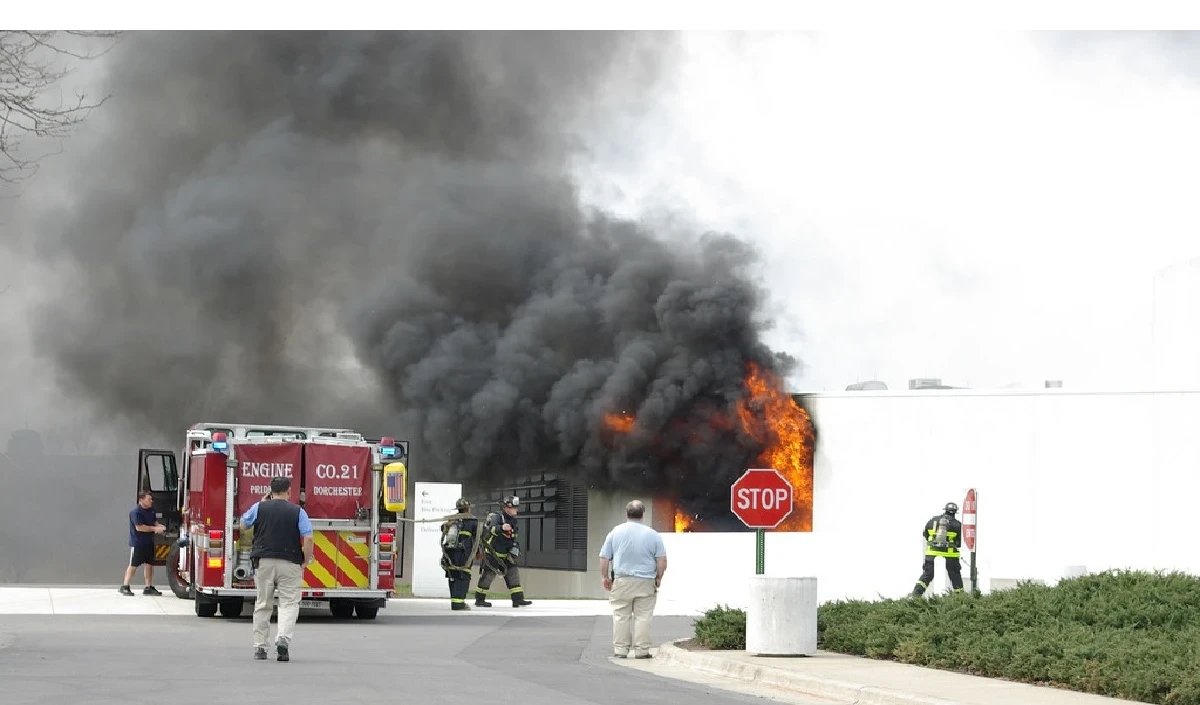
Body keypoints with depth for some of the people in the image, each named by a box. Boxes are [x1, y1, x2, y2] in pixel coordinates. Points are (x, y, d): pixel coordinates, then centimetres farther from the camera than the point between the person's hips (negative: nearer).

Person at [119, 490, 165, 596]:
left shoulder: (151, 510, 8)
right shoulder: (136, 511, -17)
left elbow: (154, 522, 19)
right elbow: (139, 527, -22)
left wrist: (160, 526, -3)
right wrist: (155, 529, -19)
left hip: (149, 543, 8)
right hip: (137, 543, -8)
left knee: (149, 564, 8)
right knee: (133, 565, -3)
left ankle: (149, 587, 13)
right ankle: (124, 587, 5)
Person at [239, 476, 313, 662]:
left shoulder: (259, 508, 3)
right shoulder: (298, 512, -1)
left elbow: (243, 526, 20)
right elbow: (308, 538, -9)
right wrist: (305, 562, 3)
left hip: (263, 562, 2)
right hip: (289, 563, -2)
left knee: (262, 605, 10)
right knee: (289, 603, -1)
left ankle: (259, 647, 11)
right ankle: (283, 638, -24)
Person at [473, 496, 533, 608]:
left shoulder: (512, 523, 11)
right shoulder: (497, 518, -16)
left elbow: (514, 539, 24)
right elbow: (493, 529, -38)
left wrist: (515, 547, 8)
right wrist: (502, 528, -58)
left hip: (505, 555, 8)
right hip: (491, 554, -8)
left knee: (513, 573, -2)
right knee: (487, 576, -3)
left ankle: (518, 599, -3)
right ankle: (479, 600, 10)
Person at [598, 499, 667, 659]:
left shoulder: (615, 532, 1)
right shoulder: (653, 535, -1)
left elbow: (604, 558, 2)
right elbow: (662, 560, -1)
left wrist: (605, 577, 13)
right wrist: (658, 578, 11)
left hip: (621, 580, 0)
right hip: (645, 583, 0)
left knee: (621, 616, 5)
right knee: (642, 617, 2)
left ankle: (620, 649, 5)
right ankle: (641, 650, 1)